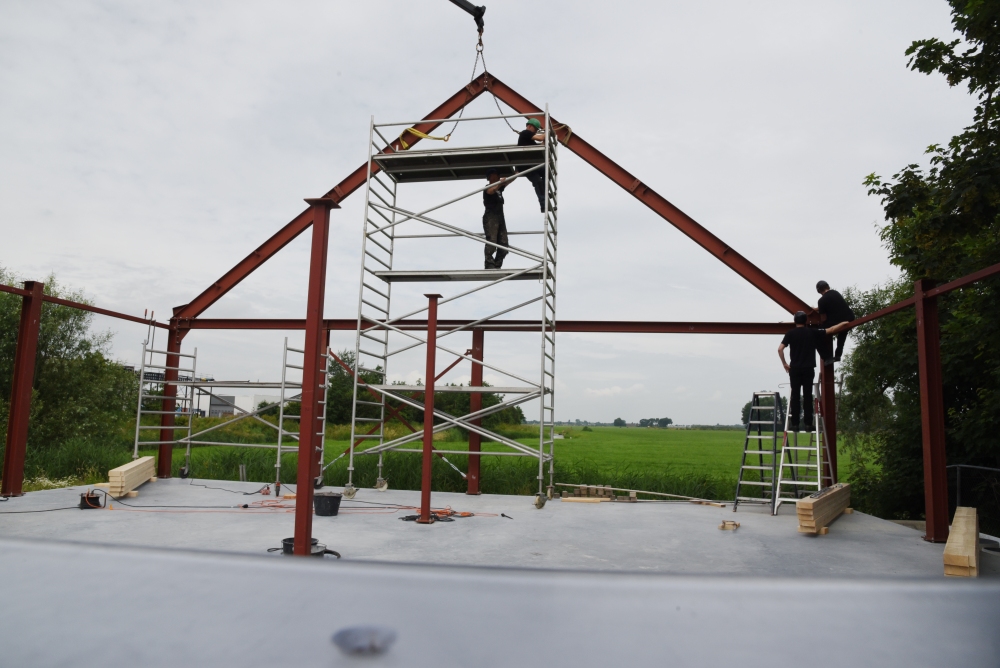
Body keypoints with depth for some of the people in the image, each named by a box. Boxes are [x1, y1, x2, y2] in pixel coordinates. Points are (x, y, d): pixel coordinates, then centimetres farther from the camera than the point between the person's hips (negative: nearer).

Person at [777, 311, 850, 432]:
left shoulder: (790, 333, 0)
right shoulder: (813, 332, 4)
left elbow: (780, 349, -11)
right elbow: (831, 330, 13)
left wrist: (784, 364, -1)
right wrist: (845, 323, 28)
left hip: (795, 369, -1)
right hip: (808, 369, 1)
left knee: (795, 396, 1)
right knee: (808, 397, 2)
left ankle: (794, 424, -2)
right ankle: (808, 424, 1)